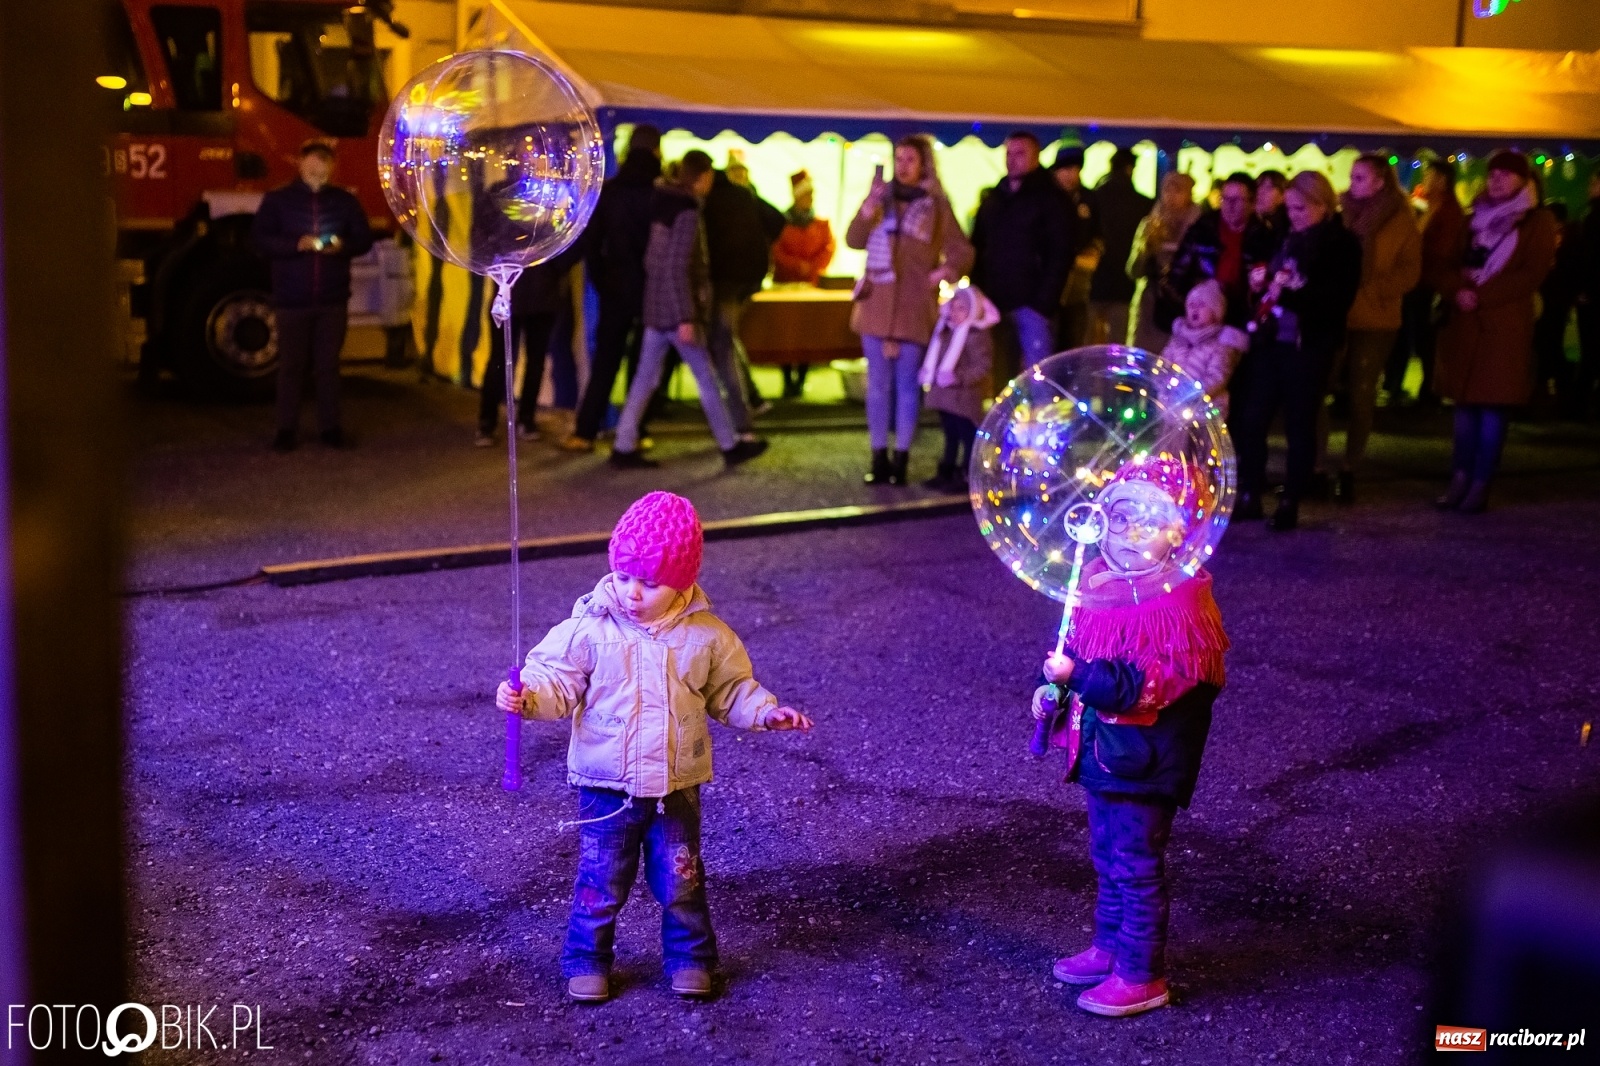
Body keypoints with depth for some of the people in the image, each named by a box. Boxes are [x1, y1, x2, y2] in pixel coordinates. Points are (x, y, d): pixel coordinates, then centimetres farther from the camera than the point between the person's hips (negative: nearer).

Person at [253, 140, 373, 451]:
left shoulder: (346, 201, 9)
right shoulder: (278, 200, 3)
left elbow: (364, 238, 11)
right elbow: (259, 237, -3)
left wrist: (343, 245, -11)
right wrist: (297, 244, -17)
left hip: (333, 298, 2)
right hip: (291, 298, -2)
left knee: (329, 364, 6)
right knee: (291, 365, 2)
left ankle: (330, 427, 13)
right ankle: (286, 429, 9)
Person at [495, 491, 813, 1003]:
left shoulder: (707, 635, -6)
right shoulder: (589, 630, -12)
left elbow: (731, 689, 5)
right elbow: (556, 681, -14)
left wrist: (766, 711, -10)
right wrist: (526, 696, -34)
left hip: (676, 786, 1)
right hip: (606, 786, -1)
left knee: (680, 882, 13)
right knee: (600, 882, 9)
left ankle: (690, 957, 33)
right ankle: (587, 960, 29)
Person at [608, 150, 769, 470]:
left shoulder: (664, 204, 9)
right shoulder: (688, 212, -16)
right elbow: (677, 269, -23)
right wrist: (686, 318, -23)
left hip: (655, 308, 8)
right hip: (676, 311, -8)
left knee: (645, 379, 9)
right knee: (707, 380, 4)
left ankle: (624, 447, 9)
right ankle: (731, 446, 14)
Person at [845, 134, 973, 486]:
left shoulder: (935, 206, 2)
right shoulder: (883, 198, 8)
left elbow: (962, 253, 5)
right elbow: (854, 240, -1)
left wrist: (943, 273, -12)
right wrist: (870, 205, -14)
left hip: (914, 307, -2)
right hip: (877, 302, 2)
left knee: (906, 383, 2)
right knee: (878, 383, 4)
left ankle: (900, 458, 8)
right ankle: (879, 457, 10)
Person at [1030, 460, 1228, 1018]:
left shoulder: (1178, 602, -21)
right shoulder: (1101, 585, 5)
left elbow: (1145, 686, -27)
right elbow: (1080, 650, 18)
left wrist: (1077, 675, -30)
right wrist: (1053, 689, 3)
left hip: (1143, 757, -8)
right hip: (1102, 747, 8)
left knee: (1137, 864, 2)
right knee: (1107, 856, 21)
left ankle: (1142, 974, 15)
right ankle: (1109, 946, 38)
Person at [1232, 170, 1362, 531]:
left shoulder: (1342, 245, -5)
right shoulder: (1288, 240, 13)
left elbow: (1338, 299, -15)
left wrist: (1290, 294, -25)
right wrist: (1260, 283, 2)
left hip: (1309, 348, -6)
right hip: (1271, 341, 6)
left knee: (1299, 425, 1)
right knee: (1249, 419, 2)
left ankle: (1290, 505, 8)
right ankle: (1249, 497, 12)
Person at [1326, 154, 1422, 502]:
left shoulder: (1402, 221, 0)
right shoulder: (1340, 213, 7)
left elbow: (1409, 273, -4)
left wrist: (1368, 288, -16)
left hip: (1373, 321, -2)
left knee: (1361, 396, 5)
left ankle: (1349, 471, 15)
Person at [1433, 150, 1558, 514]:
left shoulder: (1538, 222, 0)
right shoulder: (1476, 218, 17)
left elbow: (1532, 274, -10)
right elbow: (1449, 261, 13)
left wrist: (1481, 296, -16)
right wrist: (1457, 291, -9)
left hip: (1506, 325, -5)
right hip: (1464, 323, 5)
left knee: (1494, 405, -5)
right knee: (1465, 401, 6)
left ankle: (1481, 484, -4)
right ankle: (1460, 479, 10)